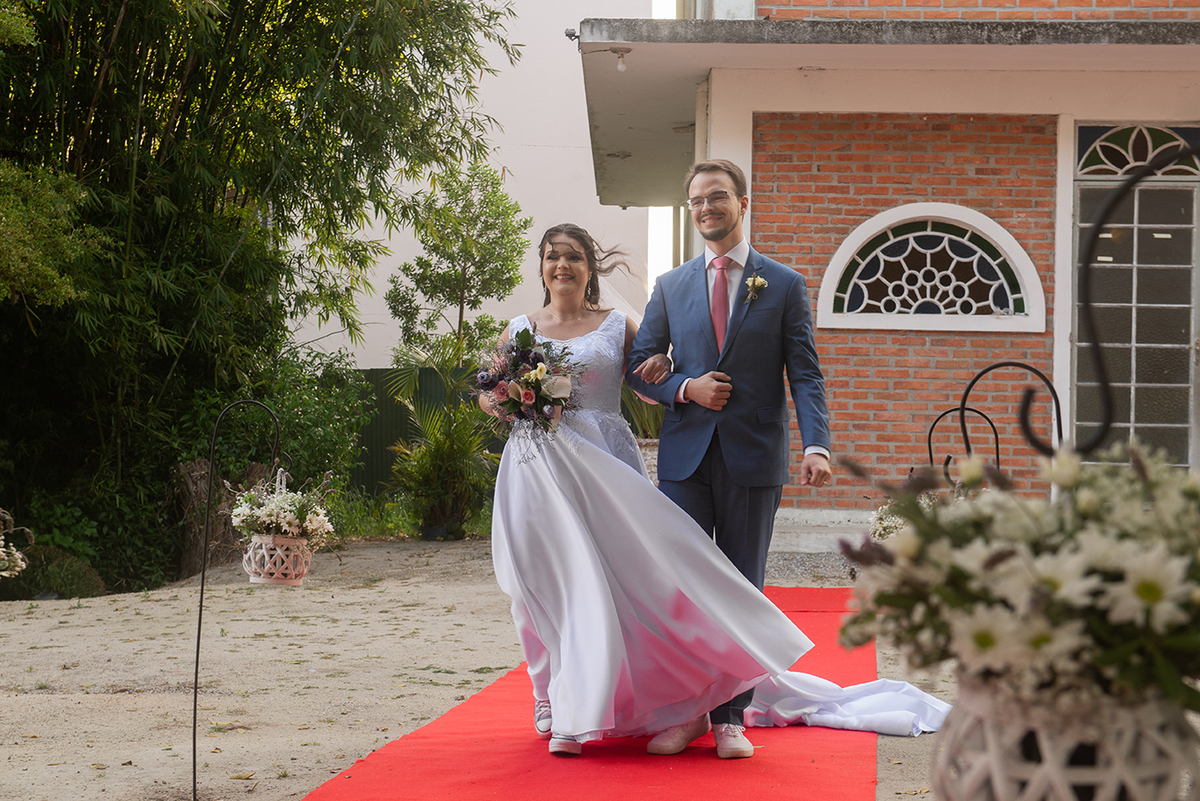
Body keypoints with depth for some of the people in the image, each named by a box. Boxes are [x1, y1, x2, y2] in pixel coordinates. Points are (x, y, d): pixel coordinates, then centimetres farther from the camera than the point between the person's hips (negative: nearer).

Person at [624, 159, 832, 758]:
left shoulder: (784, 285, 4)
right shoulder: (671, 287, 11)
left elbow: (805, 374, -1)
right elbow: (639, 366, 13)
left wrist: (816, 445, -15)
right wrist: (684, 388, -8)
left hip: (754, 459, -2)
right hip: (685, 456, 2)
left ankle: (731, 718, 10)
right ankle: (685, 712, 10)